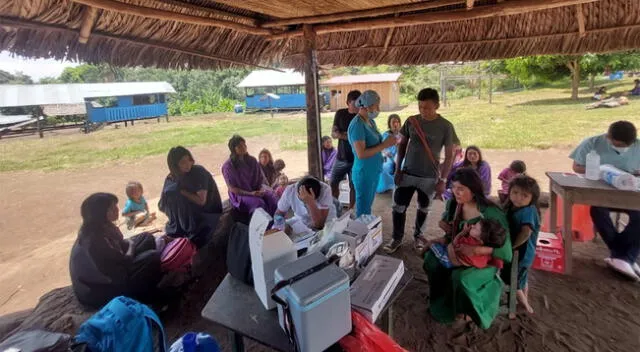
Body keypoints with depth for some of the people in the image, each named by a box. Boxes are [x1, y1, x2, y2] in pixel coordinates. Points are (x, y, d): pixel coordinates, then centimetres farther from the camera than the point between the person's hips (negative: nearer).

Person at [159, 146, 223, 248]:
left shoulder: (199, 172, -17)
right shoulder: (171, 178, -3)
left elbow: (201, 201, -19)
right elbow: (162, 206, -3)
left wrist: (182, 192, -17)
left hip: (207, 212, -6)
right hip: (188, 215, 6)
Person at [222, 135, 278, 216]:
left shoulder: (252, 161, 9)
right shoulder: (227, 166, -4)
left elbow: (261, 179, 12)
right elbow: (232, 189, -8)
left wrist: (261, 189, -10)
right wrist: (250, 193, -18)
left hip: (257, 191, 4)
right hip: (240, 195, -4)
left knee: (271, 198, -26)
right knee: (258, 202, -34)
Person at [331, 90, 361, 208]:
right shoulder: (340, 113, 1)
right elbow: (333, 133, 0)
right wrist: (346, 135, -22)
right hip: (341, 156, 3)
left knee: (353, 186, 5)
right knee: (333, 183, 8)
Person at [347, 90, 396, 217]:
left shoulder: (371, 121, 7)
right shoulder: (357, 125, -20)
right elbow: (361, 153, -26)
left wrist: (387, 142, 2)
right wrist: (384, 145, -22)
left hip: (374, 171, 9)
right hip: (364, 173, -9)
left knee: (368, 207, 22)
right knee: (363, 210, 6)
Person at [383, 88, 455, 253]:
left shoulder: (445, 126, -9)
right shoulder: (411, 121, -3)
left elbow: (449, 155, -5)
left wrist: (443, 180, -7)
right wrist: (398, 169, 1)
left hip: (429, 177, -2)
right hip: (407, 173, 2)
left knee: (423, 209, 15)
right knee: (398, 207, 4)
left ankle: (418, 235, 38)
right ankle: (397, 238, 22)